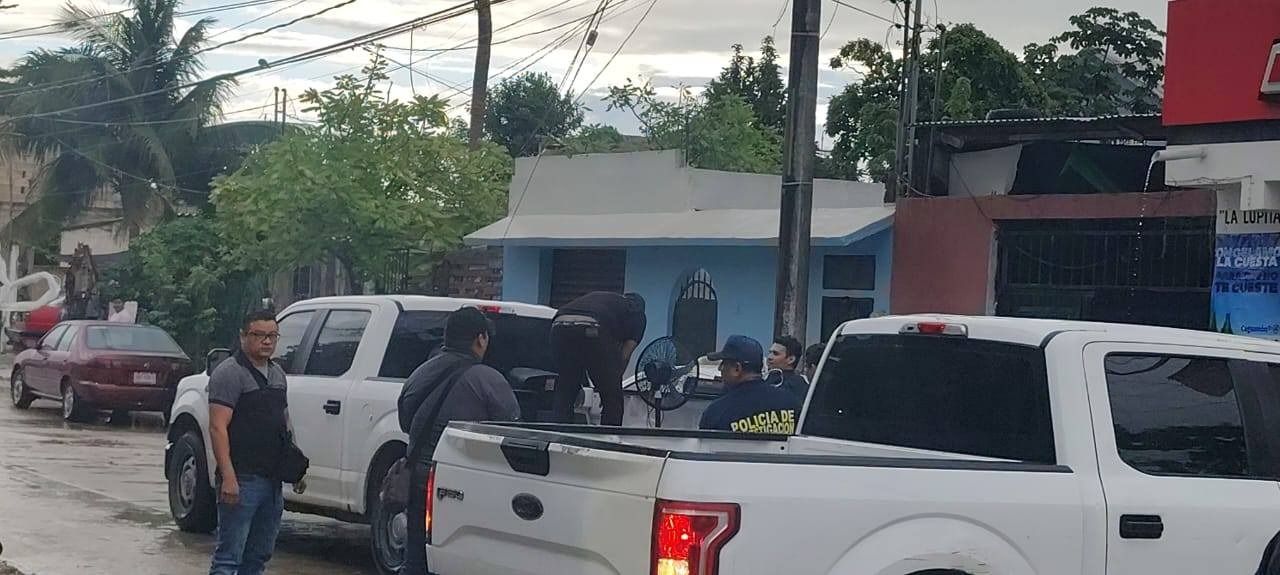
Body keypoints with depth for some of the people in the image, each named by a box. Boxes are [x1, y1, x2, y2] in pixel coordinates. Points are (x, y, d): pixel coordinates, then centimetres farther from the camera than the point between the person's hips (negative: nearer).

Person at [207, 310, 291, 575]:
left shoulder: (277, 374, 16)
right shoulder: (229, 373, -9)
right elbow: (218, 428, -16)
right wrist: (228, 478, -24)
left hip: (273, 480, 8)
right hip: (242, 479, -8)